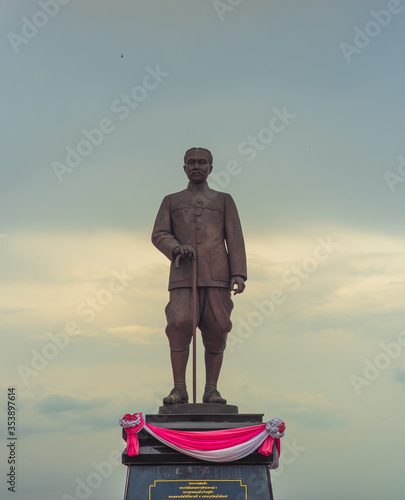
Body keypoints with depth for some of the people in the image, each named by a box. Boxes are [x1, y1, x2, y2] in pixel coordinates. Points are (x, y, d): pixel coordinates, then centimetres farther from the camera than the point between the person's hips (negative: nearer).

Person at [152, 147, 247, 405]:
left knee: (217, 329, -6)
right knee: (179, 324, -17)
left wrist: (239, 274, -5)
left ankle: (211, 390, 2)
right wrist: (176, 248, -13)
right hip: (184, 275, 0)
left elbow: (235, 239, 8)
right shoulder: (171, 201, 20)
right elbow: (159, 235, 9)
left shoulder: (224, 200, 17)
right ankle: (179, 388, -11)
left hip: (217, 275, 0)